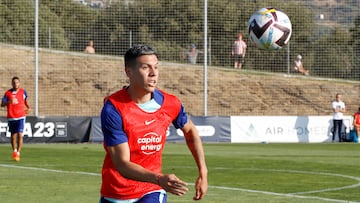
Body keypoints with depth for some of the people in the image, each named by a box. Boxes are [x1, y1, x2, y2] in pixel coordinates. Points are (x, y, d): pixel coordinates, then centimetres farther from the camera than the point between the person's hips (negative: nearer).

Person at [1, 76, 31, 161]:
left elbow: (25, 100, 23)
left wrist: (28, 107, 7)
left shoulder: (23, 92, 4)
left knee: (20, 135, -14)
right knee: (13, 136, 9)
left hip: (21, 117, -1)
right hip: (11, 117, 1)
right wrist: (9, 102, -20)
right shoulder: (8, 93, 1)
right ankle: (14, 151, 30)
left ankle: (18, 153, -13)